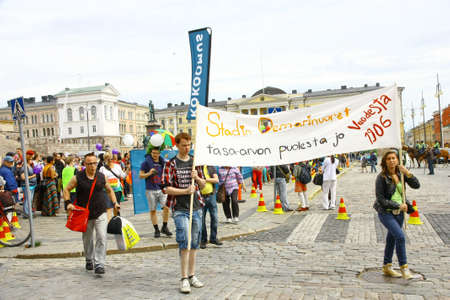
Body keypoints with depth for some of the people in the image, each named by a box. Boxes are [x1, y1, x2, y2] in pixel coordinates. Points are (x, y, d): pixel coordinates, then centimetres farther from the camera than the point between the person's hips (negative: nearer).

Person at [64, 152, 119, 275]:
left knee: (102, 238, -11)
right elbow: (66, 189, 4)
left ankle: (99, 264, -5)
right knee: (87, 239, 16)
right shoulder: (78, 178, -6)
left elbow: (109, 190, 15)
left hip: (100, 213, 0)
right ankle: (89, 260, 38)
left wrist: (115, 202, 4)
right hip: (85, 214, 0)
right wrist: (68, 203, -11)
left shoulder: (102, 177, 0)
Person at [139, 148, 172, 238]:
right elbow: (140, 175, 1)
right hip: (150, 190, -2)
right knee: (153, 210, 4)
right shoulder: (146, 162, -1)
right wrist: (149, 173, -15)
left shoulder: (163, 162, 8)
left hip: (161, 189, 2)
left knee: (166, 207, -11)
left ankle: (164, 227, 6)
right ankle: (156, 230, 16)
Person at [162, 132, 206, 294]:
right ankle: (184, 278, -1)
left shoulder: (195, 162, 10)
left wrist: (197, 178, -6)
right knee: (184, 242, -10)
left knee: (194, 243, 10)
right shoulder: (171, 164, -2)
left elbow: (203, 185, 15)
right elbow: (167, 189, -7)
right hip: (180, 209, -4)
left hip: (196, 207, 5)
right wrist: (186, 191, -17)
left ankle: (192, 275, 21)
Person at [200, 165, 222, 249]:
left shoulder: (211, 167, 7)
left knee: (214, 218, 5)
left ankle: (213, 238, 20)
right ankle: (203, 240, 16)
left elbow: (216, 180, -2)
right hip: (200, 197, -2)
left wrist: (205, 179, -12)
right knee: (201, 220, 3)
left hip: (211, 195, 2)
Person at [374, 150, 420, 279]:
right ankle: (404, 269, -7)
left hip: (399, 212, 6)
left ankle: (387, 267, 29)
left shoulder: (400, 174, 1)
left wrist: (408, 174, -16)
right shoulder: (381, 177, -14)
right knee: (400, 236, -18)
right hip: (386, 212, -6)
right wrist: (398, 205, -14)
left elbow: (416, 185, -2)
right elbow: (380, 199, -14)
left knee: (392, 238, 15)